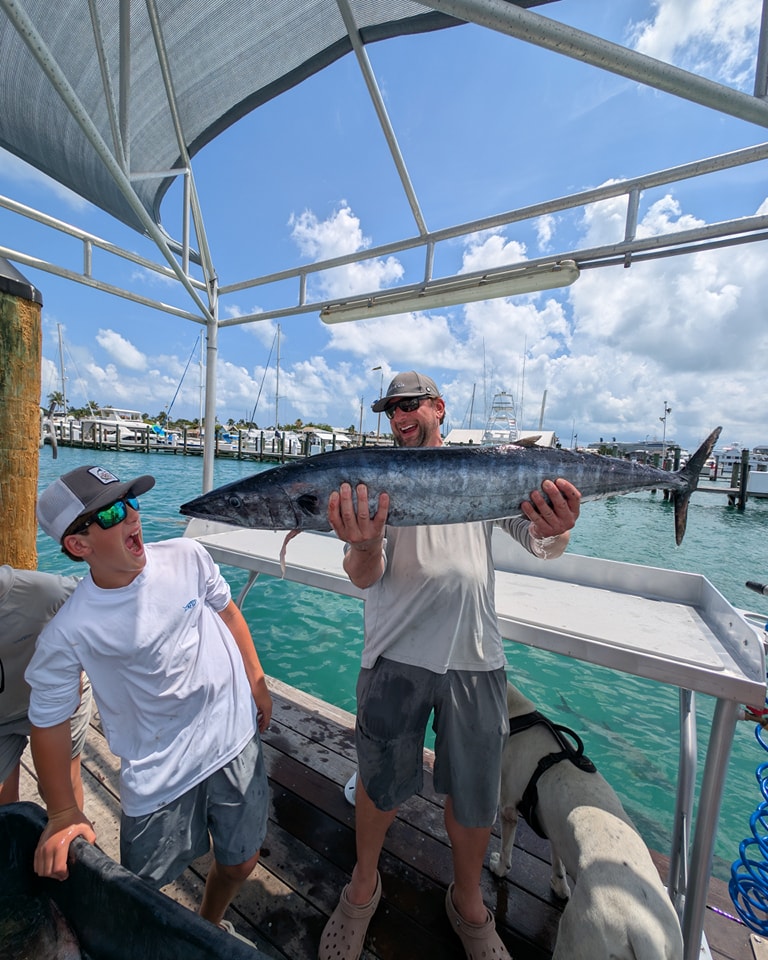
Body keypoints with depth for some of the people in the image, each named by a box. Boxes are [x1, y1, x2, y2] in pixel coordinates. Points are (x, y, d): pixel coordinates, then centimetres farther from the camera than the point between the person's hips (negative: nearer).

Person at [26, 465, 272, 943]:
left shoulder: (187, 556, -14)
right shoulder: (70, 632, -20)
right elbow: (49, 721, -5)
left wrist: (257, 683, 5)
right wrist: (64, 813, -5)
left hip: (237, 742, 3)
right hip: (160, 775, -2)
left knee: (240, 863, 23)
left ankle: (210, 926, 58)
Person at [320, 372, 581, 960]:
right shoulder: (376, 479, 1)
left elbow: (541, 546, -1)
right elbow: (364, 578, -7)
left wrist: (556, 530, -25)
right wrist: (363, 544, -31)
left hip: (476, 658, 1)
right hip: (397, 656, 0)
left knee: (475, 798, 17)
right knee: (381, 784, 16)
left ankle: (468, 902, 49)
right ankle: (363, 886, 49)